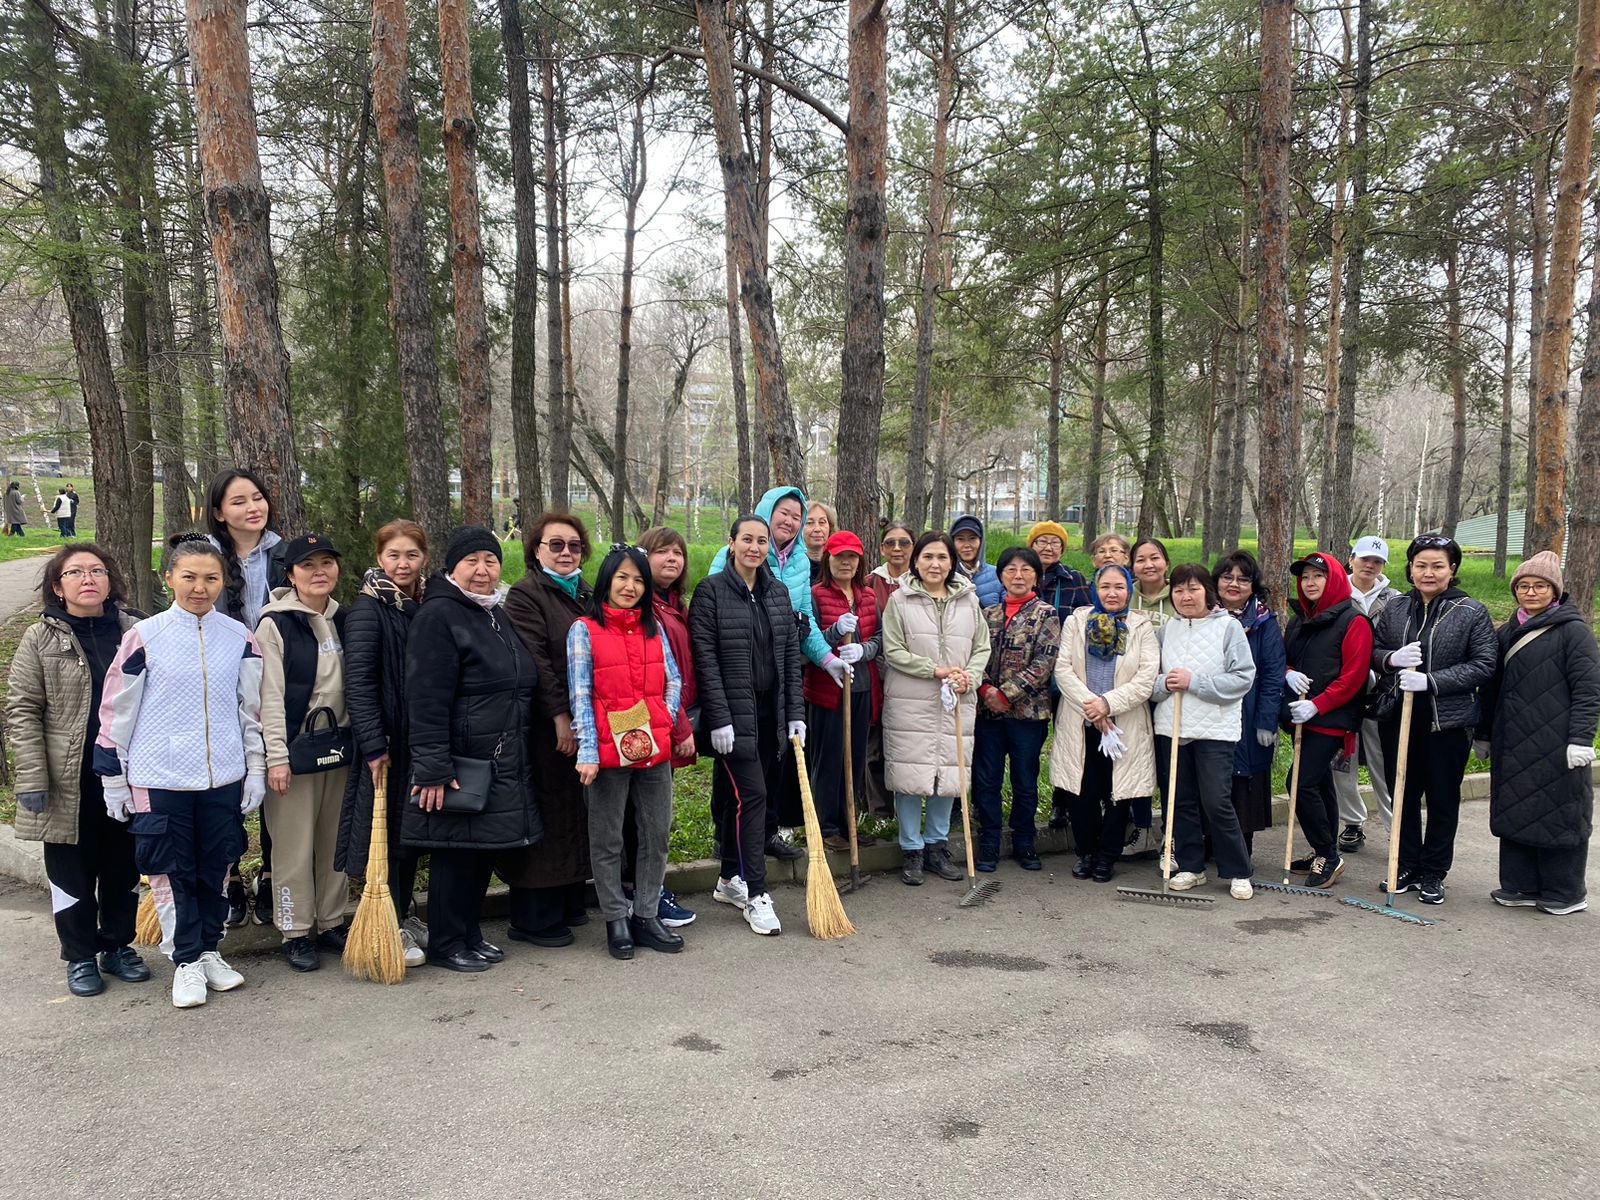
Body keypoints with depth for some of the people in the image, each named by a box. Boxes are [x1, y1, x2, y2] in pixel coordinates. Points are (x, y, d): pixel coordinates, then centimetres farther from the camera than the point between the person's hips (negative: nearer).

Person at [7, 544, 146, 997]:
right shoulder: (40, 639, -3)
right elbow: (22, 712, -5)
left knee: (124, 869, 13)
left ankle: (118, 946, 30)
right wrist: (32, 780, -12)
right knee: (72, 872, 9)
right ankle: (80, 957, 24)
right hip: (69, 784, -2)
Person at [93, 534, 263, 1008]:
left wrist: (256, 770, 8)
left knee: (216, 870, 12)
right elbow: (116, 711, -1)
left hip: (223, 778, 3)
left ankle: (209, 952, 29)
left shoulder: (239, 638, 3)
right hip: (159, 779, -2)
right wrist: (113, 777, 0)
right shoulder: (144, 636, -5)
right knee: (171, 872, 4)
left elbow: (253, 709, 9)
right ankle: (186, 962, 19)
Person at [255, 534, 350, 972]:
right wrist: (276, 756, -15)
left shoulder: (344, 619, 9)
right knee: (295, 846, 0)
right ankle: (296, 932, 13)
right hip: (296, 746, -5)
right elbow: (270, 696, -11)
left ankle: (332, 923, 24)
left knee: (336, 842, 12)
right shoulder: (274, 624, -8)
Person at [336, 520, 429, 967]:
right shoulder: (368, 609, -11)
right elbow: (358, 681, -16)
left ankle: (403, 915, 27)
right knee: (386, 829, 1)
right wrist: (374, 745, -20)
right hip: (386, 740, -7)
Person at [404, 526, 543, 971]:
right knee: (455, 854, 1)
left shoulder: (499, 615, 16)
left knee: (487, 850, 14)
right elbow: (426, 700, -18)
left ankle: (471, 934, 28)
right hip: (462, 764, -8)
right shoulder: (438, 615, -12)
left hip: (504, 764, 8)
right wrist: (433, 768, -23)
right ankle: (445, 944, 16)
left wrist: (529, 758, 23)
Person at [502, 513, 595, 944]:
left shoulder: (587, 595, 16)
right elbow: (535, 662, -16)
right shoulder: (525, 594, -7)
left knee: (578, 811, 13)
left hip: (585, 724, 7)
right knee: (547, 815, -3)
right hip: (547, 726, -7)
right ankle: (533, 919, 8)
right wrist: (561, 717, -20)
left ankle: (569, 903, 26)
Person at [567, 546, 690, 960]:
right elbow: (580, 695, -7)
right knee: (608, 840, 7)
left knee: (657, 835, 10)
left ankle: (645, 915, 22)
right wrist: (587, 751, -14)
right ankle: (616, 919, 19)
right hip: (608, 751, -4)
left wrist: (667, 725, -6)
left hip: (655, 749, 5)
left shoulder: (653, 628, 11)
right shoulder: (585, 630, -3)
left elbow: (673, 681, 10)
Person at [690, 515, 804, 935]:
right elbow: (705, 659, -11)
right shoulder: (712, 589, -6)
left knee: (736, 797, 12)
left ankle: (730, 879, 26)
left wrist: (796, 712, 5)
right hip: (734, 713, -5)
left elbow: (792, 655, 11)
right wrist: (719, 719, -16)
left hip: (771, 713, 5)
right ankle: (755, 896, -2)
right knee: (751, 795, -9)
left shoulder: (777, 592, 11)